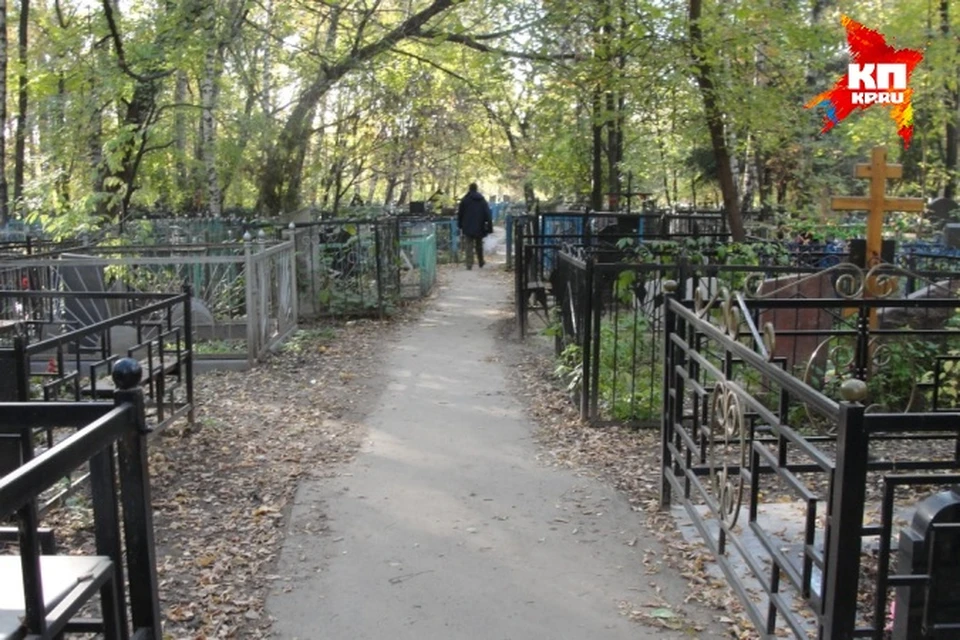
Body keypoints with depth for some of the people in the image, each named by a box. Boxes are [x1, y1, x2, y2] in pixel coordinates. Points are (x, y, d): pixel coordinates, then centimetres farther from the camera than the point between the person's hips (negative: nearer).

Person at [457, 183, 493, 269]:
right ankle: (481, 263, 26)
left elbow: (460, 214, 1)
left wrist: (460, 225, 13)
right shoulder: (482, 200, 1)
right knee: (479, 246, 17)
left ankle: (469, 264, -16)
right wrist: (489, 227, -3)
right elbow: (488, 214, -3)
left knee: (469, 246, -3)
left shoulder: (465, 200, -4)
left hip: (468, 228, -2)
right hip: (479, 228, 2)